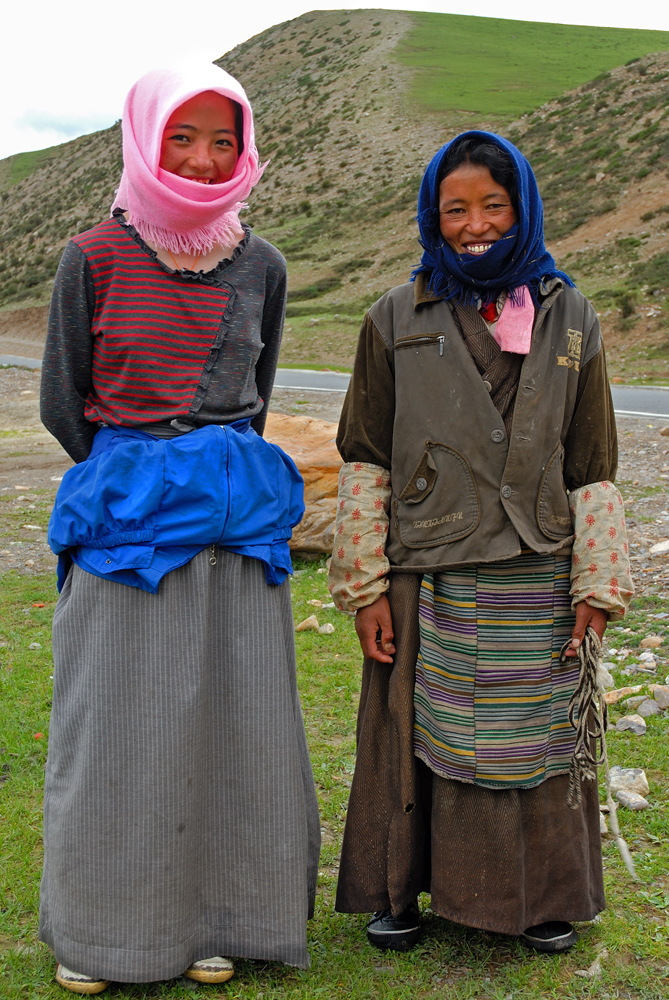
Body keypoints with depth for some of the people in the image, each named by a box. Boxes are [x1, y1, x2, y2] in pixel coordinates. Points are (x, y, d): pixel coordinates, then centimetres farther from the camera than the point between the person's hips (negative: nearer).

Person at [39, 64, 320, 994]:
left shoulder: (259, 266, 6)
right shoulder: (95, 258, -4)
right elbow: (62, 403, 1)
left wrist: (224, 478, 10)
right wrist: (137, 482, 2)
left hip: (235, 518, 3)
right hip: (124, 518, -2)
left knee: (232, 712, 7)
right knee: (119, 719, 5)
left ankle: (214, 914, 24)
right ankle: (99, 923, 23)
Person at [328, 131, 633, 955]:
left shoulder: (570, 320, 6)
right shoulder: (395, 322, 3)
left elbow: (593, 469, 6)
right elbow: (364, 462, 2)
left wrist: (596, 585, 1)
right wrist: (365, 586, -3)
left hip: (534, 580, 1)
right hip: (427, 581, -1)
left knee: (533, 737, 10)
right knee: (417, 735, 8)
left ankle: (542, 897, 30)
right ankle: (400, 888, 29)